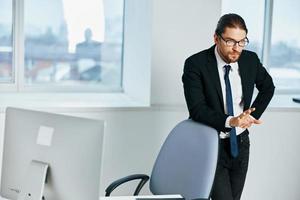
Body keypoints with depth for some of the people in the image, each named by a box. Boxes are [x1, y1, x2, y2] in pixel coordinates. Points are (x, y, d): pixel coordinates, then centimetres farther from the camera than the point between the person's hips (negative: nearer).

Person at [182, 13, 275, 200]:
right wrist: (230, 121, -37)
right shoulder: (195, 64, -17)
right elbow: (197, 109, -23)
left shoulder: (251, 59, -4)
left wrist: (253, 114, 3)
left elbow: (268, 87, 16)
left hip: (240, 144, 5)